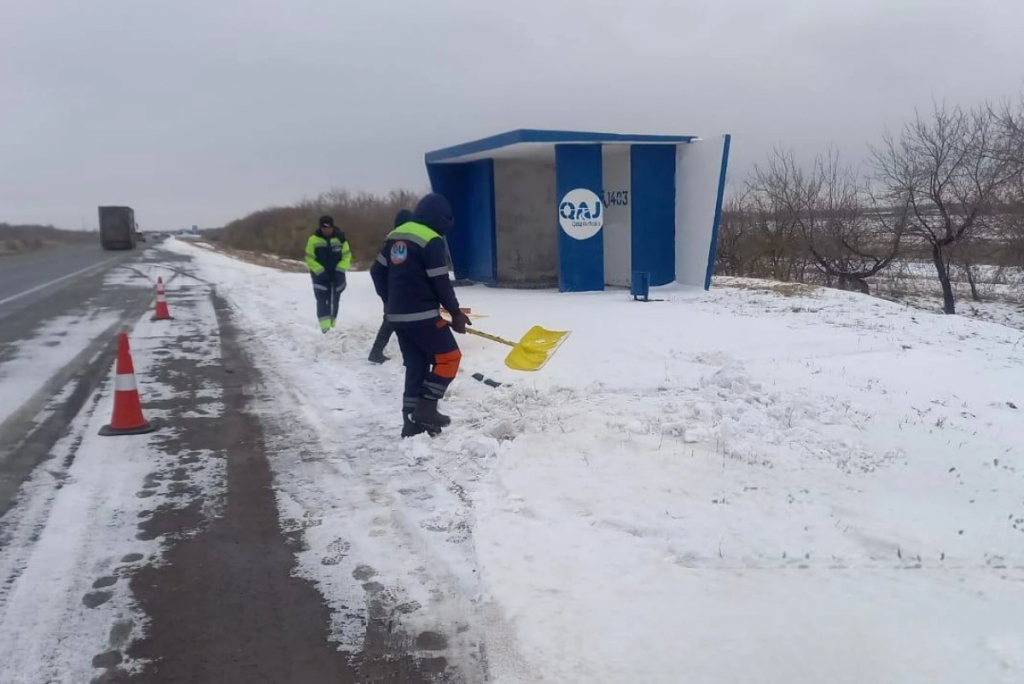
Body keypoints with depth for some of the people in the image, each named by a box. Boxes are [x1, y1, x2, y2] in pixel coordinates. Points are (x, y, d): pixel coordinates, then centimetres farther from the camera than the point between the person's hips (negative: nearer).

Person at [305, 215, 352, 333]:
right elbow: (309, 258, -7)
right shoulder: (314, 239, -12)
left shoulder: (340, 238, -7)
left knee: (334, 300, 10)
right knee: (322, 300, -11)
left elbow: (347, 255, 0)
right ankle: (325, 326, -14)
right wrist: (320, 271, -15)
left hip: (337, 275, 2)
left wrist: (340, 269, -12)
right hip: (320, 275, -2)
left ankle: (333, 324, 24)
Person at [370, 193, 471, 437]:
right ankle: (426, 408, -1)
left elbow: (377, 271, 17)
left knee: (416, 366, 13)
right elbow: (440, 282, -13)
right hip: (422, 316, -8)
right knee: (449, 358, 4)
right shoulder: (431, 240, -13)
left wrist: (390, 302, 27)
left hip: (398, 316, 8)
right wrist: (456, 313, -2)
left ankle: (413, 421, 13)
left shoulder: (396, 236, 12)